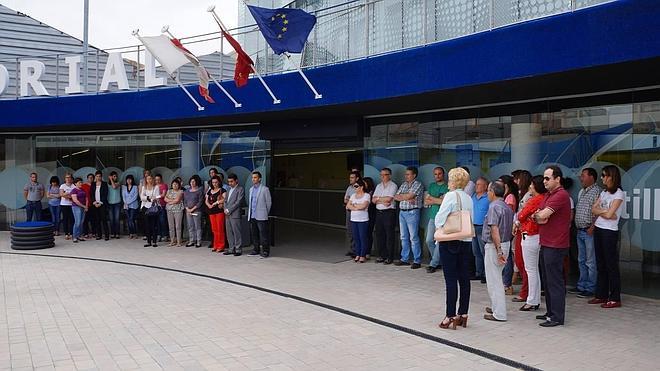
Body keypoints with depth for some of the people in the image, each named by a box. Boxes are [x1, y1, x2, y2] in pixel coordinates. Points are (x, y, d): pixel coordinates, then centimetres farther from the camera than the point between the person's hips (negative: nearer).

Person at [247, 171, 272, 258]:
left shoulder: (265, 189, -5)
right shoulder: (251, 189, 14)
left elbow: (269, 202, -1)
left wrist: (266, 213, 5)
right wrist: (249, 213, 15)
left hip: (261, 217, -6)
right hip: (252, 216, 6)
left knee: (263, 234, -5)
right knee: (254, 234, 9)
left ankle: (265, 251, 1)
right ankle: (256, 250, 19)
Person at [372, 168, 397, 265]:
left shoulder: (393, 186, -4)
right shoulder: (378, 186, 16)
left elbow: (388, 199, -16)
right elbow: (373, 200, 9)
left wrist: (378, 198, -1)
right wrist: (383, 201, -8)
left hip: (389, 212, -7)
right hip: (379, 212, 7)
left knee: (389, 235, -3)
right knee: (379, 235, 9)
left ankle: (390, 257, 2)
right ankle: (381, 255, 19)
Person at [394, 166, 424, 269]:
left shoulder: (418, 185, -5)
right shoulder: (404, 184, 16)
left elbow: (409, 196, -16)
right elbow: (395, 197, 8)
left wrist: (401, 196, 3)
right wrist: (407, 198, -7)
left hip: (412, 213, -7)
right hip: (402, 212, 7)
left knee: (413, 237, -6)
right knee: (404, 237, 10)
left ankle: (417, 261, -1)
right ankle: (404, 259, 18)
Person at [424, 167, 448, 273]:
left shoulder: (447, 187, -1)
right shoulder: (431, 186, 17)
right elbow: (426, 202, 10)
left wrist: (431, 198, -3)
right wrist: (438, 200, -4)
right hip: (432, 217, 6)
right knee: (429, 241, 5)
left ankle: (433, 264, -1)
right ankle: (439, 262, 18)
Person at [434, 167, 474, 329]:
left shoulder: (450, 196, -12)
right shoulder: (468, 198, 7)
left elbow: (440, 218, -12)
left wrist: (440, 232, 4)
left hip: (449, 242, -6)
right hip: (466, 241, 6)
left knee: (450, 279, -4)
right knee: (464, 278, 9)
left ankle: (450, 316, -1)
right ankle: (463, 314, 16)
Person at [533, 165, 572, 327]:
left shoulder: (561, 195, -16)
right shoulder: (547, 195, 17)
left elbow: (542, 215, -23)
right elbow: (538, 217, 15)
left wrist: (537, 215, -1)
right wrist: (539, 217, -7)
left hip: (555, 245, -10)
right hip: (546, 244, 10)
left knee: (554, 281, -4)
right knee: (547, 280, 16)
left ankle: (557, 317, 2)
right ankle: (550, 312, 26)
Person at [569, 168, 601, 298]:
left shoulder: (597, 191, -12)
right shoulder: (581, 192, 17)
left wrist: (592, 227, -20)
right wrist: (577, 226, 15)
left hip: (590, 232, -9)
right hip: (580, 231, 9)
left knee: (591, 262, -2)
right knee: (581, 261, 15)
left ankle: (590, 288, 5)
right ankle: (581, 286, 23)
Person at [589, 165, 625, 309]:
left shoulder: (619, 194, -10)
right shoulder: (604, 192, 14)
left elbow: (609, 214, -17)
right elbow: (594, 209, 6)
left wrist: (599, 211, 0)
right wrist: (605, 211, -9)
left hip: (609, 232, -8)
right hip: (598, 230, 8)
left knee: (611, 265, -4)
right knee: (601, 264, 11)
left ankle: (615, 299, 2)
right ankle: (601, 295, 19)